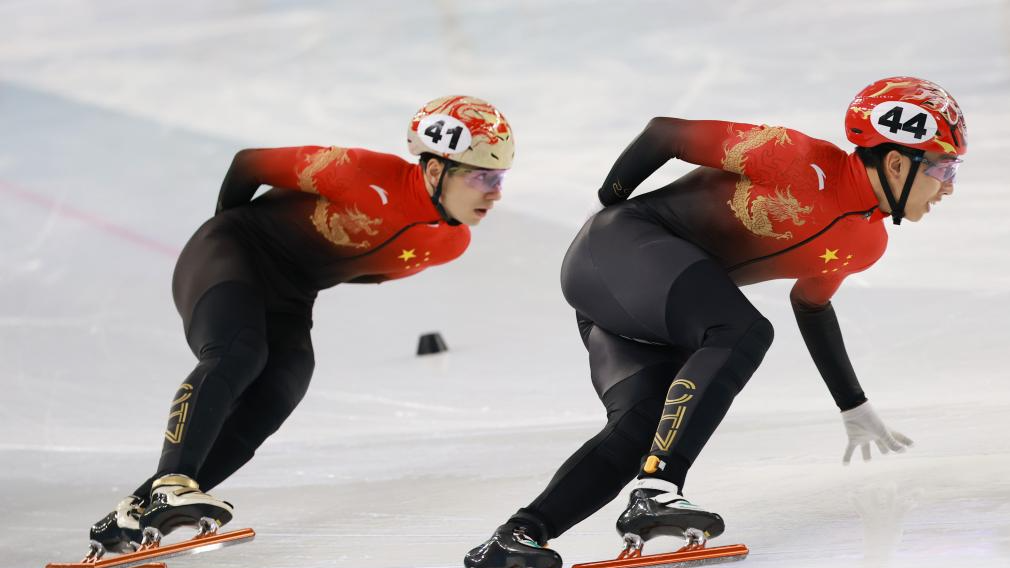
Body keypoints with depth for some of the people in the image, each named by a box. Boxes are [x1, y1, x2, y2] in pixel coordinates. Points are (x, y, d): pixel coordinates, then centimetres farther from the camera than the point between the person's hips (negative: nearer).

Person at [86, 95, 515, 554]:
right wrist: (229, 229, 5)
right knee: (237, 355, -33)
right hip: (228, 258, -6)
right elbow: (250, 163, -12)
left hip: (287, 305, 6)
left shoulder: (452, 242, -3)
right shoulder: (367, 176, -26)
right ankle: (170, 483, -47)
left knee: (265, 409, -15)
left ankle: (132, 516, -16)